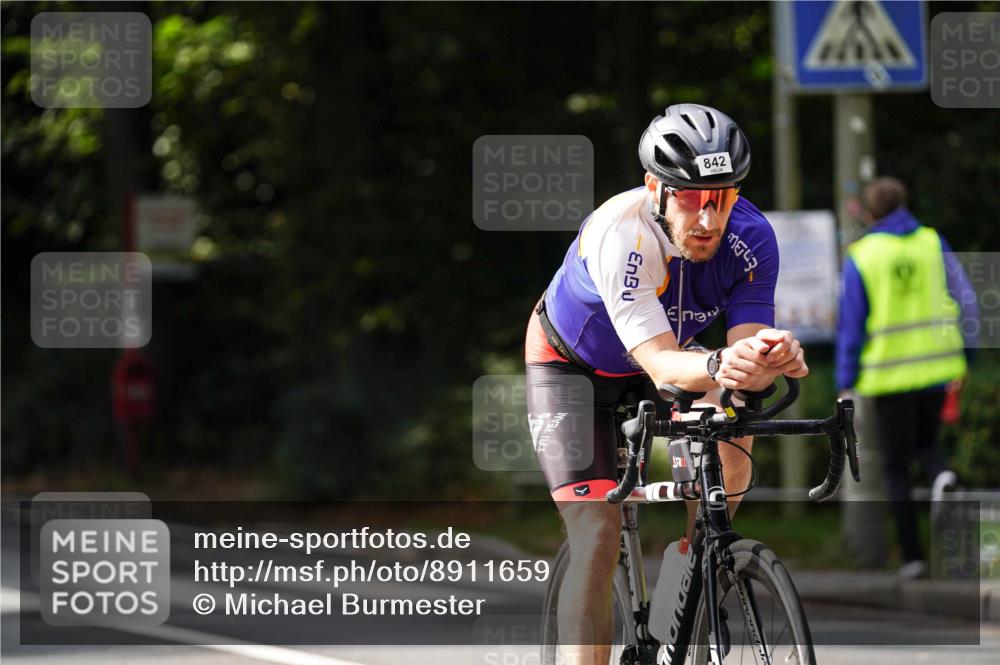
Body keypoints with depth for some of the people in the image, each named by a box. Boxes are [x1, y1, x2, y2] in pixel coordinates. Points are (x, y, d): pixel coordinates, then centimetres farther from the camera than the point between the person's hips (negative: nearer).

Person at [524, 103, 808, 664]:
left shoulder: (751, 239, -27)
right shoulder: (620, 235, -39)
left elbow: (746, 346, -32)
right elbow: (660, 364, -44)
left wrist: (772, 357, -56)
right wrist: (718, 366, -64)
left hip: (660, 354, 4)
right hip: (573, 363, -4)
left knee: (731, 426, -24)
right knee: (599, 535, -19)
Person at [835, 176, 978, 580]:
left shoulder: (861, 258, -6)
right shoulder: (933, 243, 1)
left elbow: (851, 326, -5)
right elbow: (964, 300, 1)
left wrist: (846, 384, 2)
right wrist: (963, 357, 10)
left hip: (889, 376, -3)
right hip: (937, 369, 3)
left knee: (896, 466, 9)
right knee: (924, 441, 24)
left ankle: (912, 556, 4)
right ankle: (940, 475, -11)